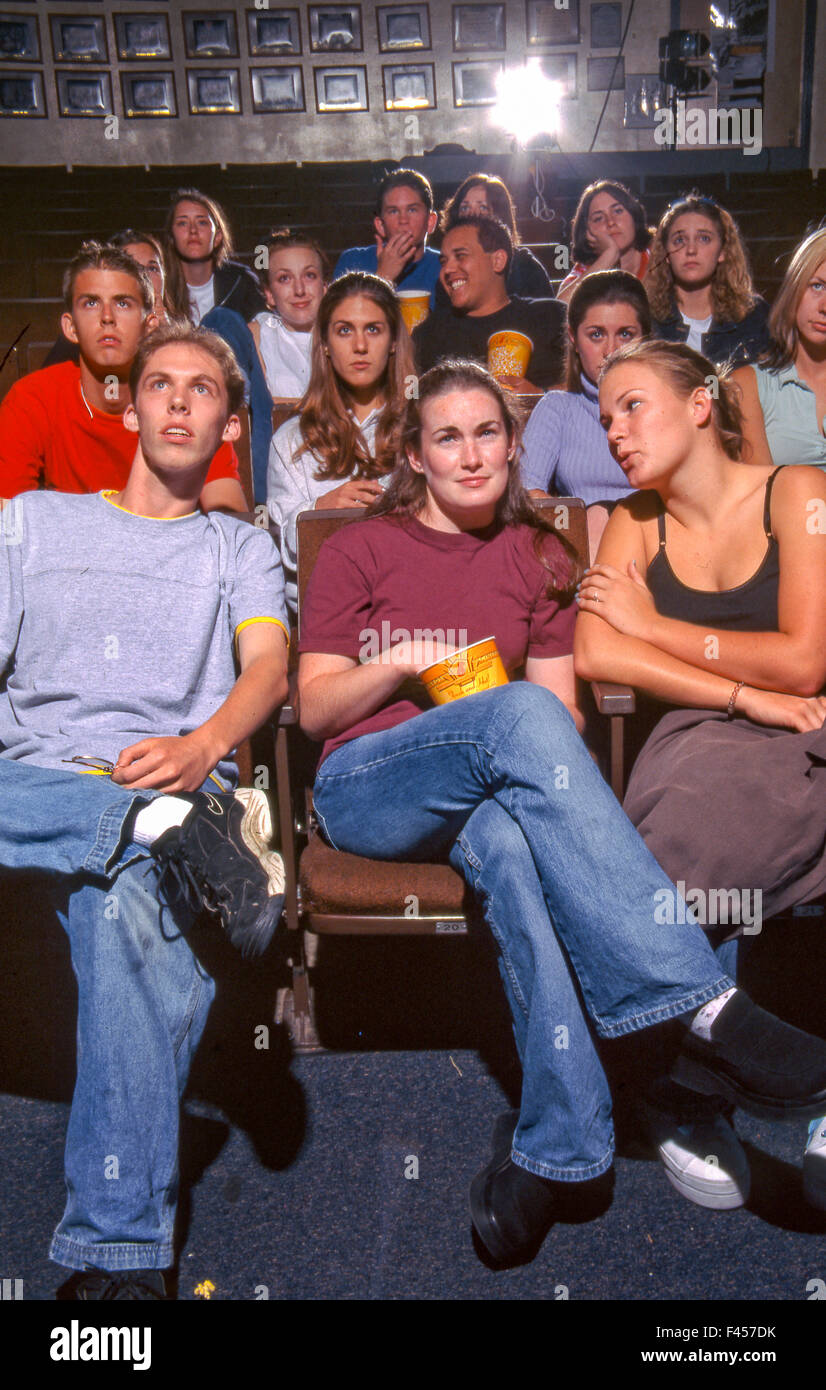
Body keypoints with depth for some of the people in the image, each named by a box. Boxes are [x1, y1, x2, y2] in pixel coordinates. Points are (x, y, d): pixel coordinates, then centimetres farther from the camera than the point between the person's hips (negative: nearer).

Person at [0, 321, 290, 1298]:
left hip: (173, 786, -1)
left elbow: (269, 669, 2)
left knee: (123, 894, -35)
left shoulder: (240, 549, 22)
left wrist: (200, 748, -21)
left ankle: (116, 1253, -32)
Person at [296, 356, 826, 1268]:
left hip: (499, 791, 2)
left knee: (507, 844, -39)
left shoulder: (537, 558, 19)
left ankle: (553, 1146, -37)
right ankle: (709, 1008, -43)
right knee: (521, 715, -35)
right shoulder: (360, 551, 12)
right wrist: (401, 663, -11)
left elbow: (565, 713, 12)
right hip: (366, 790, -2)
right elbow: (314, 710, 7)